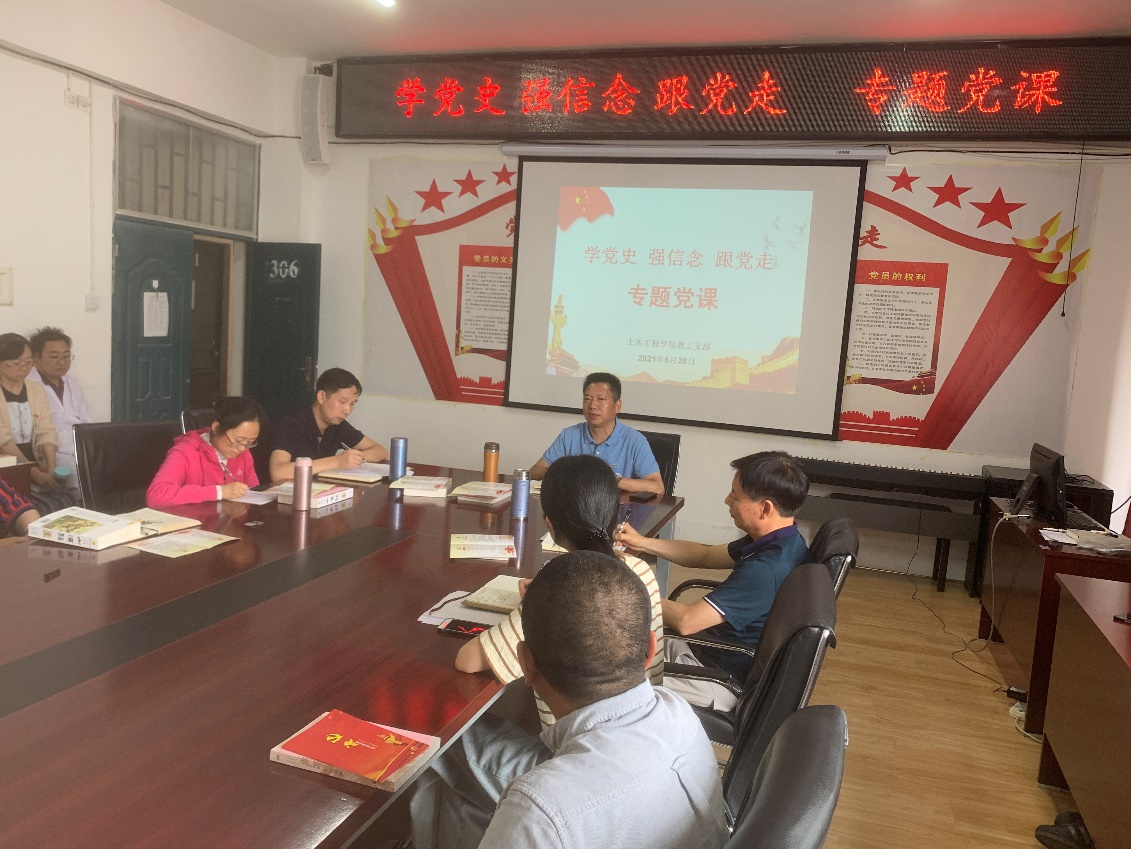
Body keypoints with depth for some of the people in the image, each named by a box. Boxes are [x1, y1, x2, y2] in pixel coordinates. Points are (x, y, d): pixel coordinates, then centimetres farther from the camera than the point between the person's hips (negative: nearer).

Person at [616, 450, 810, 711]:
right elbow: (707, 556, 14)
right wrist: (643, 543, 6)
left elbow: (686, 621, -31)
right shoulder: (780, 541, -1)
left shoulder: (767, 569, -32)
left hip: (723, 682, -9)